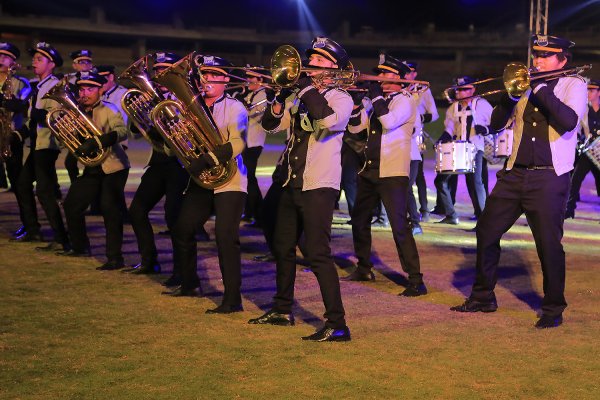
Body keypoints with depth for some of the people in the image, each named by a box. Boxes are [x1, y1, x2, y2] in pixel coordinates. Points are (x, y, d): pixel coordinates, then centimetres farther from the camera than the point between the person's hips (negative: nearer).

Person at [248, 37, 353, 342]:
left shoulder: (341, 98, -5)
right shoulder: (300, 96, 15)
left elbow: (328, 120, -27)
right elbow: (271, 124, 10)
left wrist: (309, 88, -17)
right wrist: (282, 96, -7)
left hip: (319, 186, -8)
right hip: (292, 183, 8)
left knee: (318, 254, -15)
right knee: (283, 248, 18)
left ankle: (337, 324, -13)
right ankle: (282, 311, 34)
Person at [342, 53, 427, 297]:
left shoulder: (405, 100, -7)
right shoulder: (378, 100, 15)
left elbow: (390, 121, -26)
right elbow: (354, 126, 11)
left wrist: (376, 97, -16)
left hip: (393, 173, -9)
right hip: (370, 171, 9)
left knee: (399, 226, -14)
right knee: (359, 220, 19)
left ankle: (416, 280, -12)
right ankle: (364, 269, 36)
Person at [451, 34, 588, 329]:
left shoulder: (573, 85, 2)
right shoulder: (525, 85, 12)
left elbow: (569, 121, -18)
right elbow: (496, 124, 6)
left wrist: (542, 89, -16)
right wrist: (512, 94, -9)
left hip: (549, 177, -5)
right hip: (515, 173, 5)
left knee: (549, 243, -4)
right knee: (486, 230, 6)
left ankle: (553, 309, 12)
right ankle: (483, 297, 21)